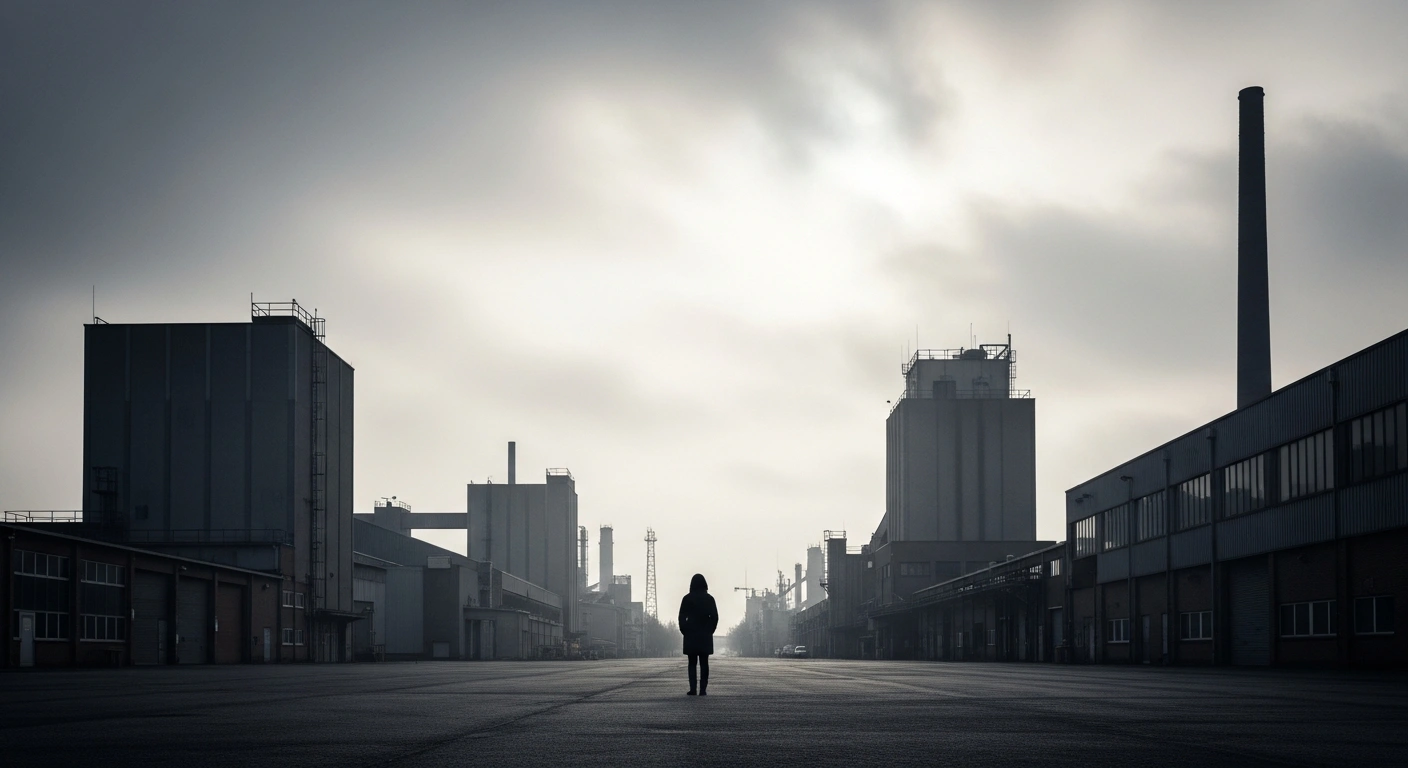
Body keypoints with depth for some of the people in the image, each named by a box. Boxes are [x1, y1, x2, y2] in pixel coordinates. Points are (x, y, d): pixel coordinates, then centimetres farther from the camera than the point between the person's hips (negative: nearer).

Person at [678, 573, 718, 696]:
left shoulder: (687, 599, -3)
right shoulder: (709, 598, 0)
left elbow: (682, 617, -5)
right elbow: (715, 617, -1)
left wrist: (684, 631, 5)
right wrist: (710, 630, 8)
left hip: (691, 635, -1)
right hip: (705, 636, 1)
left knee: (692, 663, 5)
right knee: (704, 663, 5)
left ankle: (693, 689, -4)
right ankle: (703, 689, -2)